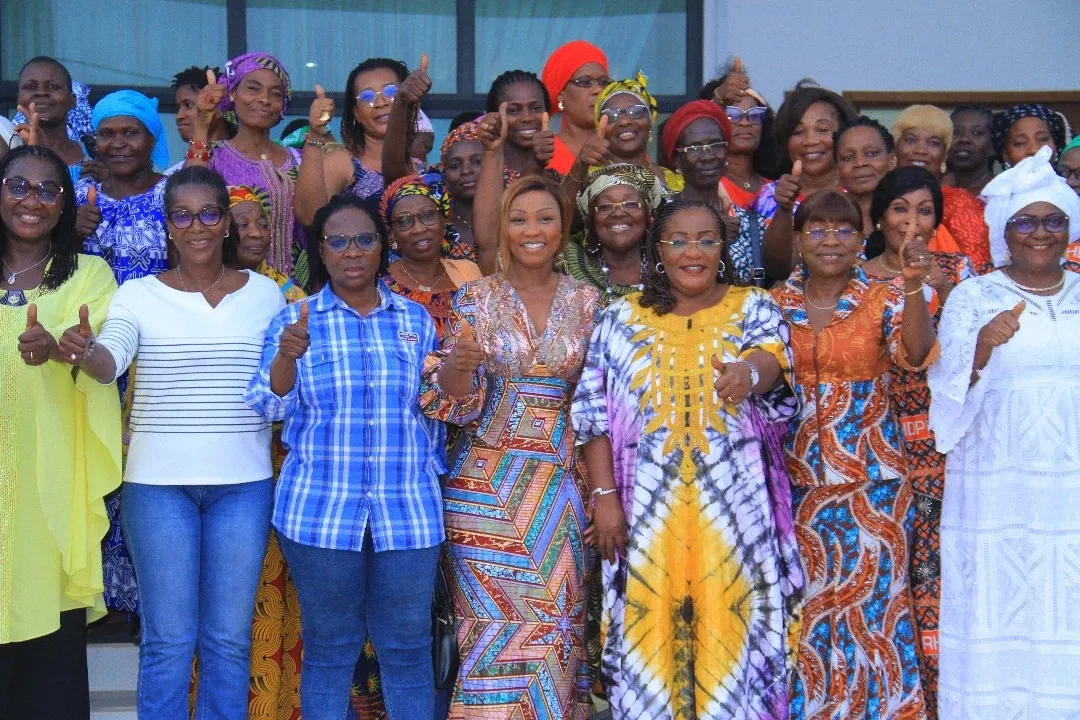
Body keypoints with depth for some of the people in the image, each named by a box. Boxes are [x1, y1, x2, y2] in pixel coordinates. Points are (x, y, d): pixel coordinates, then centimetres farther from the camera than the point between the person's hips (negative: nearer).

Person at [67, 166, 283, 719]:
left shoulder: (264, 293, 8)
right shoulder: (139, 294, 3)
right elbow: (110, 360, -16)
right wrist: (82, 351, -36)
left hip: (243, 483, 1)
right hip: (158, 482, -1)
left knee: (229, 638, 7)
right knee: (167, 640, 3)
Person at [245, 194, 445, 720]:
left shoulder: (416, 319, 9)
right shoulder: (297, 320, 4)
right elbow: (271, 405, -4)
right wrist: (288, 355, -22)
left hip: (409, 512, 1)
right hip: (322, 509, -1)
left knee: (408, 649, 6)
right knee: (329, 649, 7)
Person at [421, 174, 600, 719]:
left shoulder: (586, 302, 5)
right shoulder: (476, 299, -1)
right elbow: (457, 400, -4)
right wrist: (455, 366, -26)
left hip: (563, 479, 2)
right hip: (489, 480, -2)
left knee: (557, 616, 5)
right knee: (494, 619, -3)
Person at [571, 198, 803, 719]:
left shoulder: (754, 308, 5)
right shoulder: (622, 319, 7)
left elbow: (773, 356, -17)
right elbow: (593, 412, 4)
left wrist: (750, 371, -40)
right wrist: (604, 495, -5)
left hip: (734, 509, -1)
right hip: (648, 510, 1)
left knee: (730, 631, 2)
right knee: (651, 630, 4)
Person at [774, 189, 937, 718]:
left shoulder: (884, 299, -1)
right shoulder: (775, 304, 5)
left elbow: (915, 354, -19)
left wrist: (914, 287, -31)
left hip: (870, 482, -2)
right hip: (795, 480, 2)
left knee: (871, 600, 1)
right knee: (800, 604, 7)